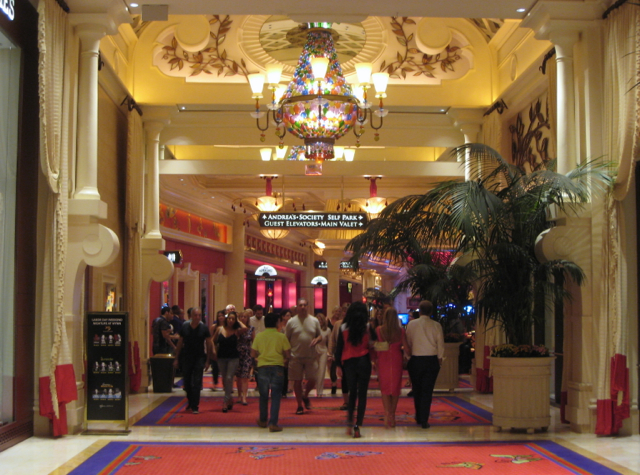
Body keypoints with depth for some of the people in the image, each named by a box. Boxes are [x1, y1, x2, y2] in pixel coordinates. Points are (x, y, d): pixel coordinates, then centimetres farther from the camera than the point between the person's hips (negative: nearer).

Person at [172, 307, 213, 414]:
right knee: (187, 382, 12)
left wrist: (207, 361, -5)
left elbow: (208, 344, -2)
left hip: (199, 358, -2)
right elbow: (180, 343, 6)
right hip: (186, 357, 2)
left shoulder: (204, 328, -5)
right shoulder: (184, 326, -1)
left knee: (197, 383, -6)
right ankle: (190, 402, 32)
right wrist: (176, 358, 5)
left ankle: (195, 406, -3)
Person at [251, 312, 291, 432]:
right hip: (277, 367, -2)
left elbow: (253, 354, 4)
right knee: (276, 396, 0)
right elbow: (287, 354, -3)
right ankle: (273, 423, -7)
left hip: (262, 367, 2)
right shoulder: (281, 336, -4)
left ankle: (263, 420, 29)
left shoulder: (259, 336, 1)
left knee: (263, 395, 16)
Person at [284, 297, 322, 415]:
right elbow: (286, 339, 4)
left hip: (311, 356, 2)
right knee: (297, 381, 3)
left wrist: (316, 340, -9)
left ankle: (305, 396, 31)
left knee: (312, 380, 0)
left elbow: (320, 335, 14)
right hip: (296, 357, -1)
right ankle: (299, 406, 16)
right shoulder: (291, 322, 1)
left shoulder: (314, 321, 6)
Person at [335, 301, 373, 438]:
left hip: (348, 362, 2)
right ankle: (357, 426, -4)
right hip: (364, 361, -2)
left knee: (352, 393, 17)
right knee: (362, 394, 3)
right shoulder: (368, 327, -4)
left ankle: (349, 423, 8)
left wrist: (339, 363, 10)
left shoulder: (343, 328, 0)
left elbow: (339, 348, 2)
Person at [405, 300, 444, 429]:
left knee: (417, 390, 15)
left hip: (415, 360, 1)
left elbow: (407, 343, 1)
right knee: (427, 391, 1)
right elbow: (441, 344, 0)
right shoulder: (436, 325, -4)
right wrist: (439, 358, 15)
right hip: (431, 360, -1)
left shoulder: (412, 324, -3)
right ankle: (424, 420, -1)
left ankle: (418, 418, 25)